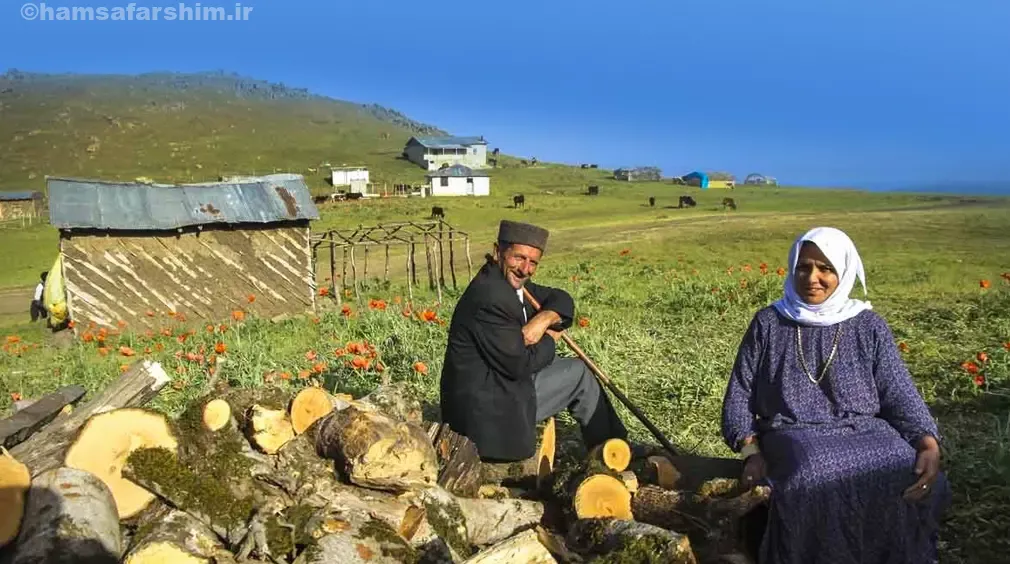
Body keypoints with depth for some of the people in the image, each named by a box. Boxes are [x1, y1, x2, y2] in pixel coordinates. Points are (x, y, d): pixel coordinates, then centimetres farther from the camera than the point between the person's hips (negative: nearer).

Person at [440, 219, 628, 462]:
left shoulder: (511, 282, 3)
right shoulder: (490, 297, -26)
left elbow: (562, 299, 10)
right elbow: (519, 364, -23)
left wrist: (544, 318, -12)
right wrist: (550, 339, -5)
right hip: (487, 409, -9)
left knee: (577, 371, 18)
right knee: (579, 373, 3)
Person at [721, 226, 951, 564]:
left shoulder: (869, 327, 10)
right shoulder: (769, 323, 7)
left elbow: (900, 394, 4)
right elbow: (740, 394, 7)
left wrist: (929, 446, -15)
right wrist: (752, 452, -8)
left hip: (865, 432, 2)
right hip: (796, 437, -2)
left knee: (910, 482, -29)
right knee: (816, 483, -36)